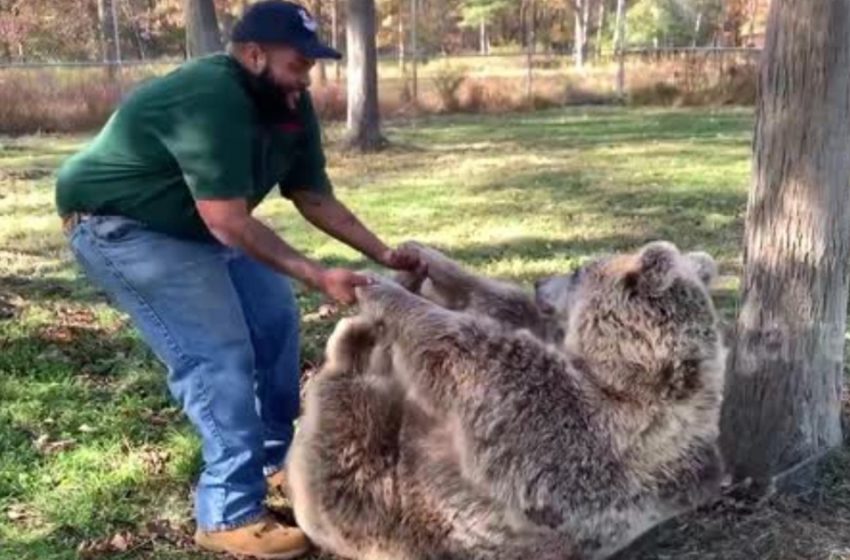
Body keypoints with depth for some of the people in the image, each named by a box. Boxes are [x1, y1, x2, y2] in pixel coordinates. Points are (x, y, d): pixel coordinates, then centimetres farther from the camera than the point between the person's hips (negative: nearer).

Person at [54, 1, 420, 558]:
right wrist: (316, 276, -35)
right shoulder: (209, 101, -33)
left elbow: (315, 198, 0)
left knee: (275, 318, 8)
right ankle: (230, 515, -8)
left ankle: (277, 457, 23)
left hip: (196, 222, 9)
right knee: (219, 354, -17)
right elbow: (229, 221, -35)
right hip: (118, 224, -9)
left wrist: (383, 253, -8)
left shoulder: (291, 105, -5)